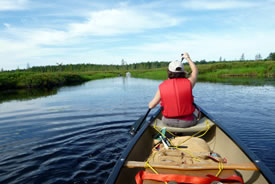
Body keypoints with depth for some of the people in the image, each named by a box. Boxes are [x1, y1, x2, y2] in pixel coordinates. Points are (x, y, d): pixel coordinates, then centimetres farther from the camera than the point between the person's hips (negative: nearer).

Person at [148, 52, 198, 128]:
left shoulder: (162, 87, -10)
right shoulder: (188, 83, -10)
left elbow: (151, 106, -2)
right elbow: (195, 71, 13)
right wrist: (188, 58, 26)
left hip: (168, 122, 1)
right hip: (187, 122, -1)